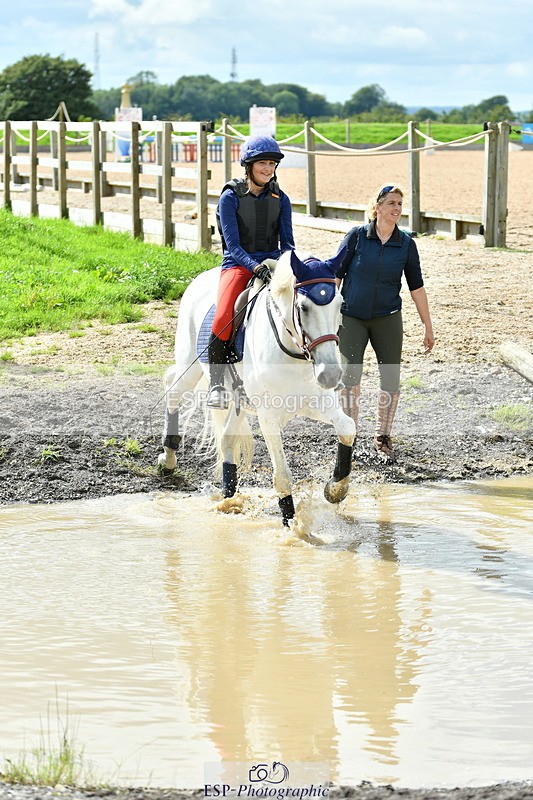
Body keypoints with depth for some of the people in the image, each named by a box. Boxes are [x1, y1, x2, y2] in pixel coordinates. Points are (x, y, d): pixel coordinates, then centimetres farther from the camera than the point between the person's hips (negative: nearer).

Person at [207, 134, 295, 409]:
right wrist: (255, 266, -27)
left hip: (272, 265, 4)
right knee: (223, 318, -29)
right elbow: (233, 244, -10)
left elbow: (287, 242, 8)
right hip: (238, 264, -3)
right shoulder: (231, 197, -3)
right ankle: (217, 384, -18)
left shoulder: (280, 200, 9)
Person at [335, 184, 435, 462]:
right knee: (350, 376, -4)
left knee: (391, 379, 0)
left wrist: (428, 327, 5)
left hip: (387, 318, 2)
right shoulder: (356, 236, -6)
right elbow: (336, 275, -2)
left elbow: (416, 286, 5)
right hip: (352, 316, -2)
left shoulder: (406, 244, 0)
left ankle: (383, 438, 15)